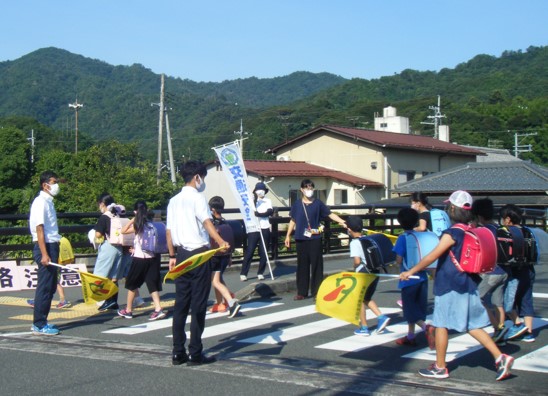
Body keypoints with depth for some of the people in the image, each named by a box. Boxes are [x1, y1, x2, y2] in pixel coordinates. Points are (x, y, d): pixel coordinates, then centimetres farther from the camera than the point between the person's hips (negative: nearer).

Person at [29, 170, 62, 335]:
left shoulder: (48, 202, 16)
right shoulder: (41, 202, -12)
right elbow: (39, 229, -19)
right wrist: (44, 254, -24)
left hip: (52, 246, 10)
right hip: (45, 247, -10)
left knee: (50, 287, 14)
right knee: (44, 287, -6)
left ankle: (41, 322, 21)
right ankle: (39, 325, 0)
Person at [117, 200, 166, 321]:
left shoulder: (137, 226, -9)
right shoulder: (152, 224, 3)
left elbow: (123, 231, 0)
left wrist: (132, 220, 5)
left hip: (140, 258, -4)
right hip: (153, 257, 4)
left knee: (132, 284, 11)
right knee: (152, 283, 6)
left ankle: (128, 310, 20)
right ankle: (158, 309, -8)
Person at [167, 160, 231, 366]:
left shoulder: (174, 201, 15)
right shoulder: (197, 197, -8)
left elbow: (169, 231, 15)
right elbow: (206, 221, -25)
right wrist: (221, 241, -39)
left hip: (181, 255, 7)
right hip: (198, 254, -7)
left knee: (181, 303, 9)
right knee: (198, 305, -3)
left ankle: (178, 353, 10)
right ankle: (195, 353, -1)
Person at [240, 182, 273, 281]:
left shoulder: (268, 201, 9)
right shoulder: (252, 200, 7)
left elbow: (270, 212, -9)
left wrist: (258, 214, -19)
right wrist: (255, 199, -15)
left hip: (265, 229, 2)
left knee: (263, 252, 3)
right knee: (249, 251, -5)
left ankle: (260, 273, 13)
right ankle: (243, 273, -2)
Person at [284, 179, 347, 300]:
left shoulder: (318, 203, 2)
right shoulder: (297, 204, 6)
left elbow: (330, 214, 0)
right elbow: (293, 220, 12)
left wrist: (342, 222, -13)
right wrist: (288, 236, 11)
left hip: (315, 239, -1)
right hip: (301, 239, 1)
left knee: (316, 265, 0)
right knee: (302, 266, 6)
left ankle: (317, 292, 7)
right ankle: (302, 292, 13)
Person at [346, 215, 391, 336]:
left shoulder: (354, 242, -12)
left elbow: (357, 261, -21)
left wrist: (355, 267, -2)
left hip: (363, 273, -7)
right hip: (374, 272, 7)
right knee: (367, 299, 22)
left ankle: (364, 328, 14)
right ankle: (381, 317, 6)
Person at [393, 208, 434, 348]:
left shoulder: (402, 238, -13)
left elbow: (399, 260, -16)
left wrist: (399, 262, 5)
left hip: (408, 278, -6)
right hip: (422, 277, 6)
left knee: (410, 310, 1)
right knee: (417, 308, 17)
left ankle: (426, 328, -22)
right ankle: (410, 337, 26)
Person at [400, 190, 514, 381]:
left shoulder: (452, 233, -17)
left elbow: (432, 256, -18)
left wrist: (411, 271, -10)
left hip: (449, 286, -8)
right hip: (469, 284, 8)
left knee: (441, 324, 5)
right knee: (472, 326, 13)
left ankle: (439, 367, 13)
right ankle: (500, 357, 2)